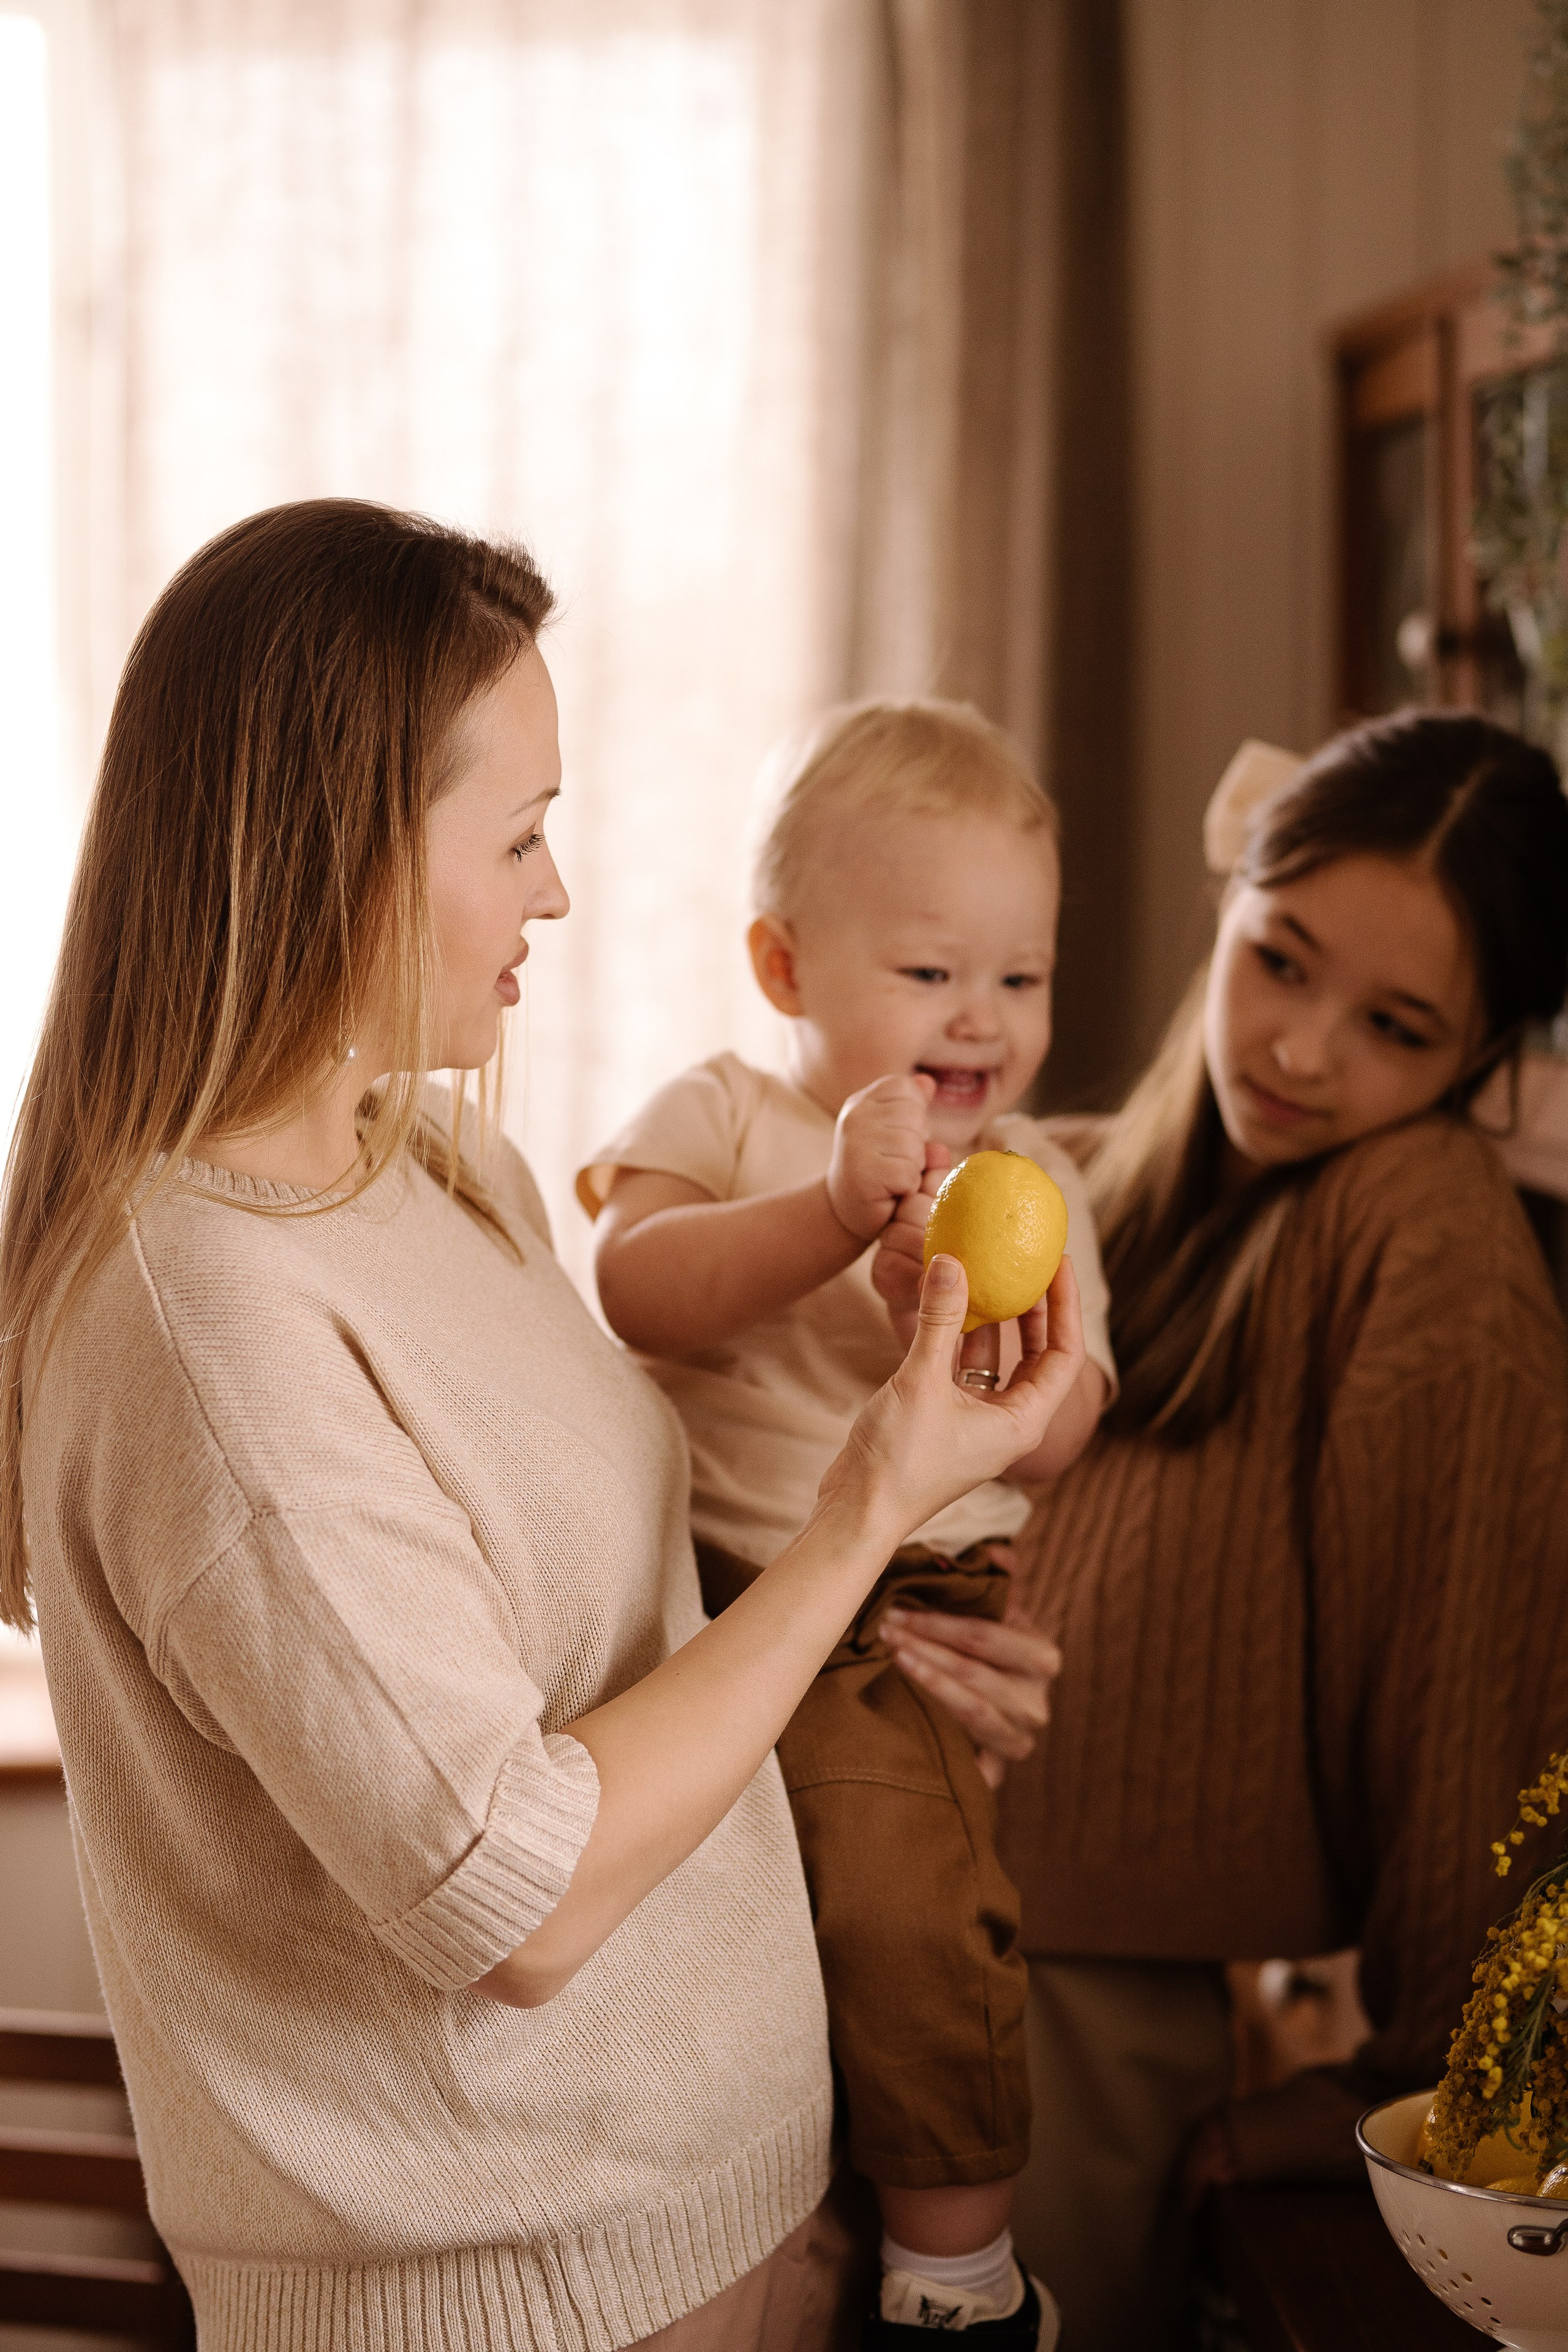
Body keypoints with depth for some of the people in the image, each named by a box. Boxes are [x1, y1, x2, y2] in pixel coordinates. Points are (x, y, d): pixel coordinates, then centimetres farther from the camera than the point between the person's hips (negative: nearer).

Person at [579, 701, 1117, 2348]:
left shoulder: (1030, 1180, 9)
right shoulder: (719, 1117, 4)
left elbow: (1051, 1441, -3)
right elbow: (638, 1289, -17)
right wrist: (834, 1211, -31)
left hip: (889, 1619, -1)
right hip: (668, 1588, 1)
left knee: (904, 1900, -21)